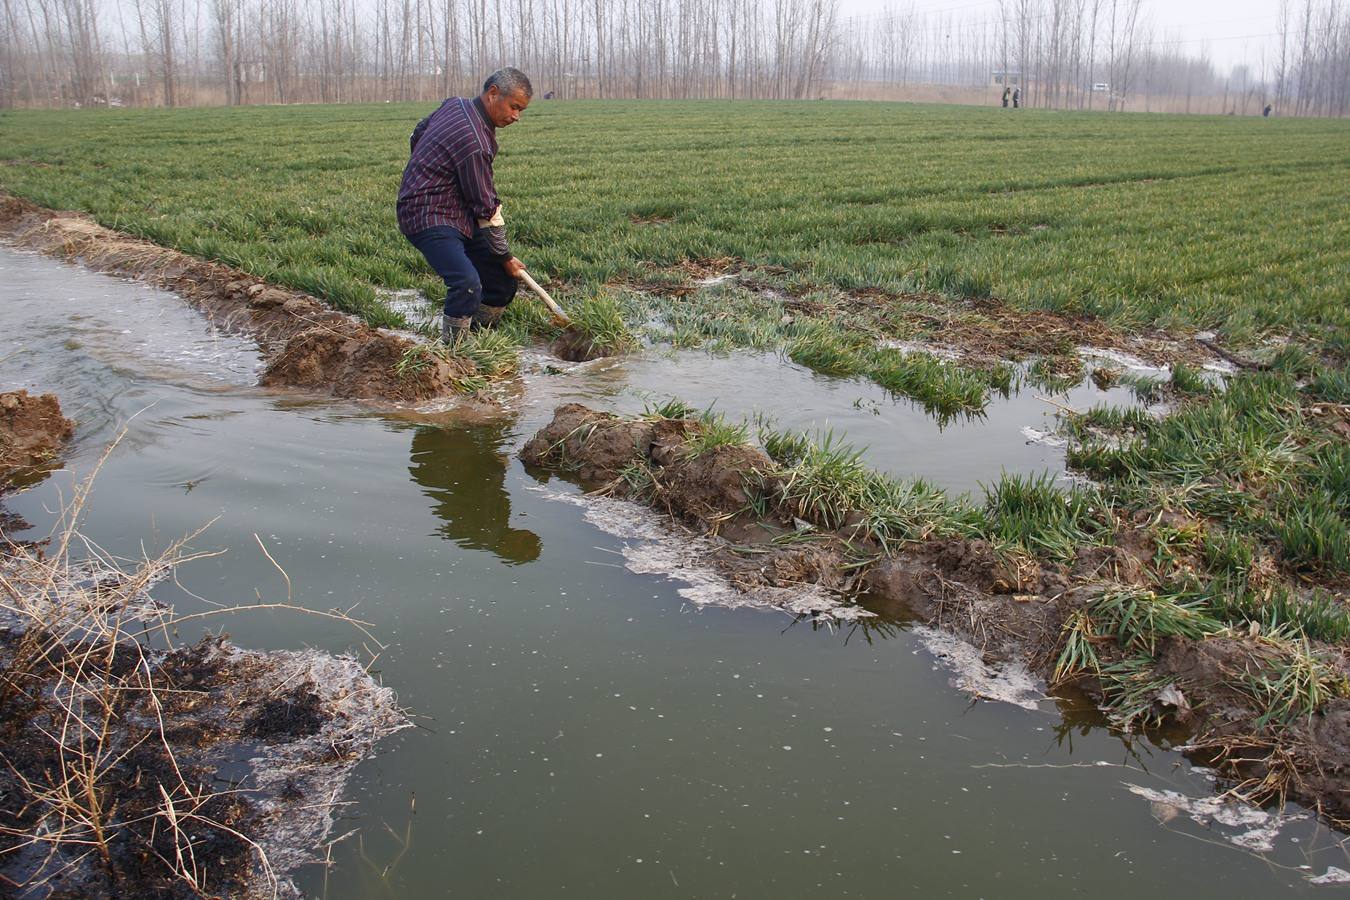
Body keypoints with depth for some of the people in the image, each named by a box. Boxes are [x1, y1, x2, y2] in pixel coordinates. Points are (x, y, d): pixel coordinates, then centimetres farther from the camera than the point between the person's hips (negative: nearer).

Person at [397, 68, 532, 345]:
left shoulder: (455, 104, 5)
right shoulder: (473, 141, -25)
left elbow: (416, 135, 22)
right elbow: (486, 208, -18)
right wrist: (505, 256, -7)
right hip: (430, 219, -11)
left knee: (503, 279, 8)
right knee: (468, 284, -30)